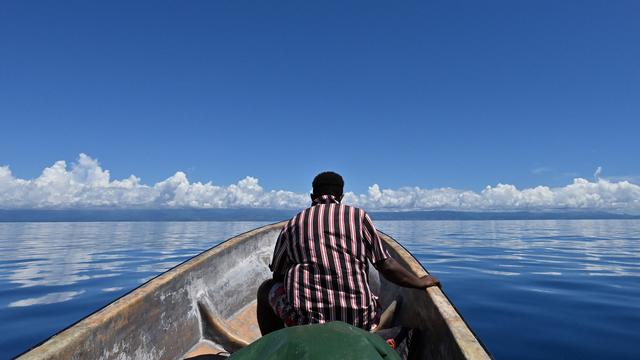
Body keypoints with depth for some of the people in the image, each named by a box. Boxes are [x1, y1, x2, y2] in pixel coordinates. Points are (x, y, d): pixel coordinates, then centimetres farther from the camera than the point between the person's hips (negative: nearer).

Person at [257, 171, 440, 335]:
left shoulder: (293, 223, 7)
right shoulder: (359, 216, 5)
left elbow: (278, 277, 15)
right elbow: (387, 267, 4)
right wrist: (420, 282, 20)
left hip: (304, 318, -2)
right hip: (358, 321, 2)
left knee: (266, 289, 25)